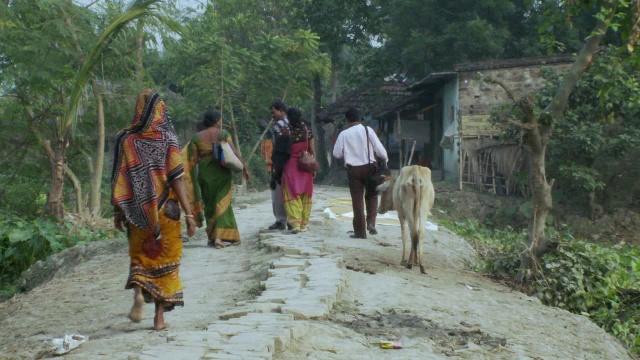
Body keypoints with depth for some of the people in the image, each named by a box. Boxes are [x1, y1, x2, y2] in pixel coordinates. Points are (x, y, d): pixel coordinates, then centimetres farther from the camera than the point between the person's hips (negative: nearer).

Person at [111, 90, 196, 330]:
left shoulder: (126, 139, -1)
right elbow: (176, 179, -10)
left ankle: (139, 292, -11)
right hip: (165, 210, -1)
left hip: (137, 212, 2)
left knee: (140, 256, 18)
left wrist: (118, 212, 8)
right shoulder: (167, 139, -5)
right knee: (165, 258, 9)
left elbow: (119, 179, -1)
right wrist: (188, 213, -7)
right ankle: (160, 317, 9)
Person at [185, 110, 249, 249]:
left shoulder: (196, 137, 4)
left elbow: (192, 160, 1)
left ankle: (212, 237, 15)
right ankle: (220, 235, -11)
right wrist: (244, 166, -10)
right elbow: (234, 151, -11)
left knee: (209, 205, 12)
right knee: (222, 203, 2)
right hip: (222, 172, -2)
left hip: (204, 174, 2)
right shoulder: (223, 133, -1)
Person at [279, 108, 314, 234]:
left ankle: (295, 223, -11)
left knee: (292, 195, 0)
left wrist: (278, 169, 4)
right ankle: (303, 224, 14)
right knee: (305, 196, 10)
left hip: (290, 165, -3)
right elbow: (312, 151, 2)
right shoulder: (307, 131, 1)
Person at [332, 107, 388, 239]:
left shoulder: (344, 134, -3)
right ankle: (371, 222, 2)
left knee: (357, 199, 5)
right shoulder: (367, 130, -3)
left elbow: (336, 153, 1)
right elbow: (379, 148, -4)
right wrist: (385, 159, 13)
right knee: (371, 195, 19)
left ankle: (360, 231, 7)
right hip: (369, 167, 0)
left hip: (353, 169, 0)